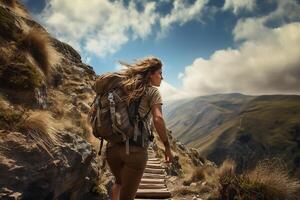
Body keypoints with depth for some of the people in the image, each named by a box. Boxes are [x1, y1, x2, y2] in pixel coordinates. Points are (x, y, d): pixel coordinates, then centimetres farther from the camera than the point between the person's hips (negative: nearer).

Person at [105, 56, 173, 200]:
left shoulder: (125, 88, 16)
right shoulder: (152, 91, 1)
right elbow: (158, 119, -13)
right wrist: (167, 146, -5)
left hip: (113, 146, 6)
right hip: (135, 149, -5)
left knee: (119, 182, 32)